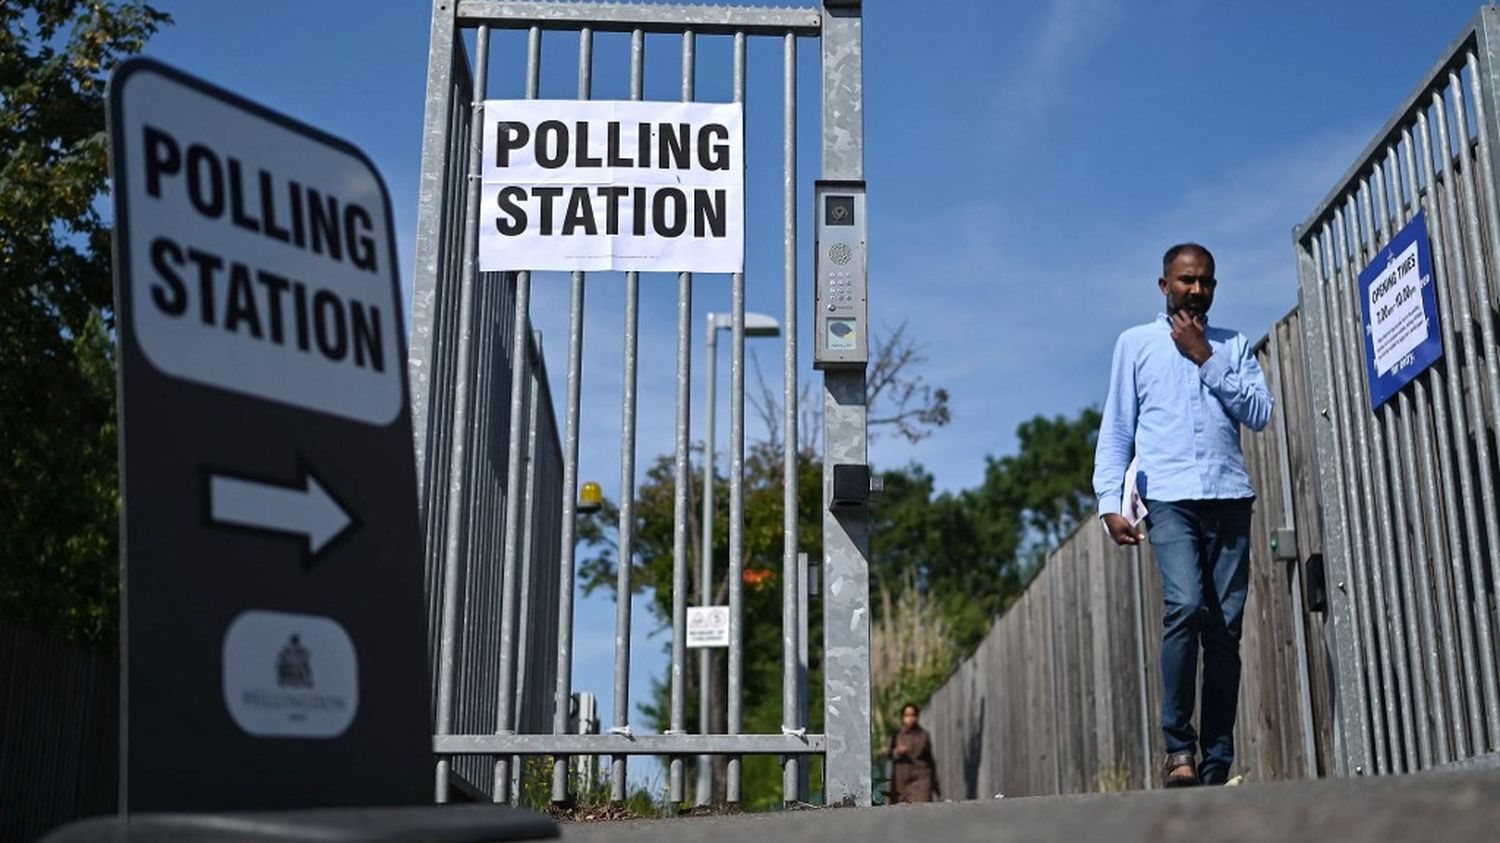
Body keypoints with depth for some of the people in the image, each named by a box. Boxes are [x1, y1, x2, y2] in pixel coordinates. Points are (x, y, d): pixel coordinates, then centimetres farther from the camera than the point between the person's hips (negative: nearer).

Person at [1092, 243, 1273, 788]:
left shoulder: (1234, 346, 19)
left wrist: (1206, 359, 0)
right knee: (1186, 607, -23)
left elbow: (1260, 413, 5)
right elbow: (1115, 431, 9)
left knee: (1226, 627, -2)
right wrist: (1110, 502, -2)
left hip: (1229, 498, 2)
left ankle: (1217, 765, 1)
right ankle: (1178, 745, -12)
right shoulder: (1136, 344, 15)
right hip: (1169, 497, -2)